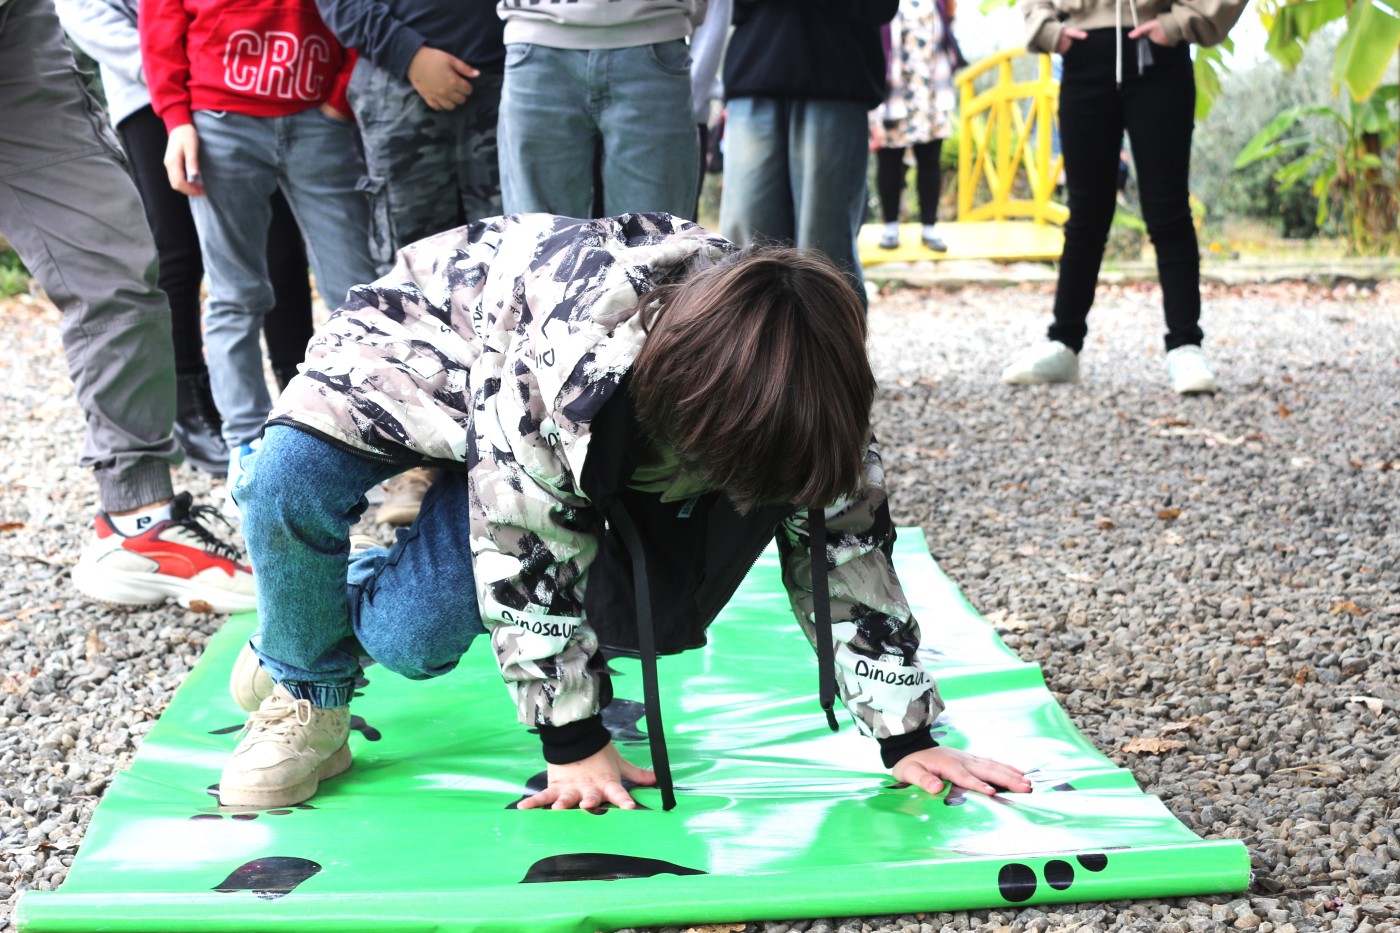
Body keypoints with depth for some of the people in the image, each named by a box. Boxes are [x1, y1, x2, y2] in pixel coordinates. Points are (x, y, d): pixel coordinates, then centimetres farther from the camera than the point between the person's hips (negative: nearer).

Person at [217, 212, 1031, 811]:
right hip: (429, 336, -3)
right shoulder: (570, 359, -44)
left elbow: (848, 546, -15)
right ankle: (305, 691, -4)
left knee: (415, 638, -20)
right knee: (293, 484, -34)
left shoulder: (791, 387, -27)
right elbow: (530, 549, -33)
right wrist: (574, 742, -23)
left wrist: (908, 736, -12)